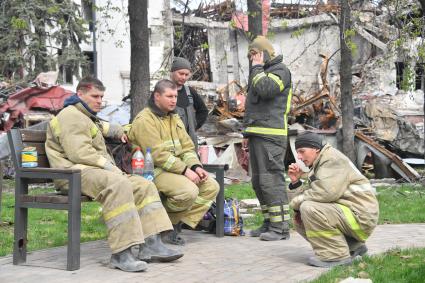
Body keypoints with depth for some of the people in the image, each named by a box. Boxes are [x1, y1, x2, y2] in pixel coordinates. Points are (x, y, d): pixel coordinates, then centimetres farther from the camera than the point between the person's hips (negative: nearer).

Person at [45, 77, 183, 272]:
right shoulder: (71, 115, -5)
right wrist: (108, 166, -16)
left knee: (144, 186, -4)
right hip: (76, 172, -11)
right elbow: (79, 153, -17)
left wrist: (119, 131, 41)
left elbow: (103, 127, 56)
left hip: (96, 169, 11)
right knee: (119, 185, -37)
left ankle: (150, 245, -14)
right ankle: (121, 254, -40)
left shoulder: (88, 117, 30)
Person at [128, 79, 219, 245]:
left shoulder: (174, 118, 18)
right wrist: (185, 170, -23)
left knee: (211, 187, -3)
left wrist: (195, 166, -6)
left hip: (177, 169, 9)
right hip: (154, 171, -9)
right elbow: (157, 155, -20)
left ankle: (177, 225, -4)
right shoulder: (145, 120, -11)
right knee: (189, 191, -31)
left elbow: (187, 147, 15)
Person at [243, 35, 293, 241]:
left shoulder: (280, 70, -3)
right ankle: (269, 223, 15)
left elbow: (265, 89, -23)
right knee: (258, 181, 9)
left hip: (271, 134, -10)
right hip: (257, 135, 10)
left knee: (271, 180, -13)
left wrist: (257, 67, -8)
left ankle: (280, 227, -10)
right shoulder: (259, 73, 26)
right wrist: (247, 133, 24)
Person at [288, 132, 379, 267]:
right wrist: (296, 182, -3)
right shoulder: (318, 165, 20)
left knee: (309, 209, -26)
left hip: (360, 217, -10)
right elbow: (310, 193, 14)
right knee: (300, 220, 7)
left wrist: (296, 202, -15)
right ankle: (352, 247, 11)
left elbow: (326, 192, -27)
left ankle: (336, 255, -16)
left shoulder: (333, 159, -12)